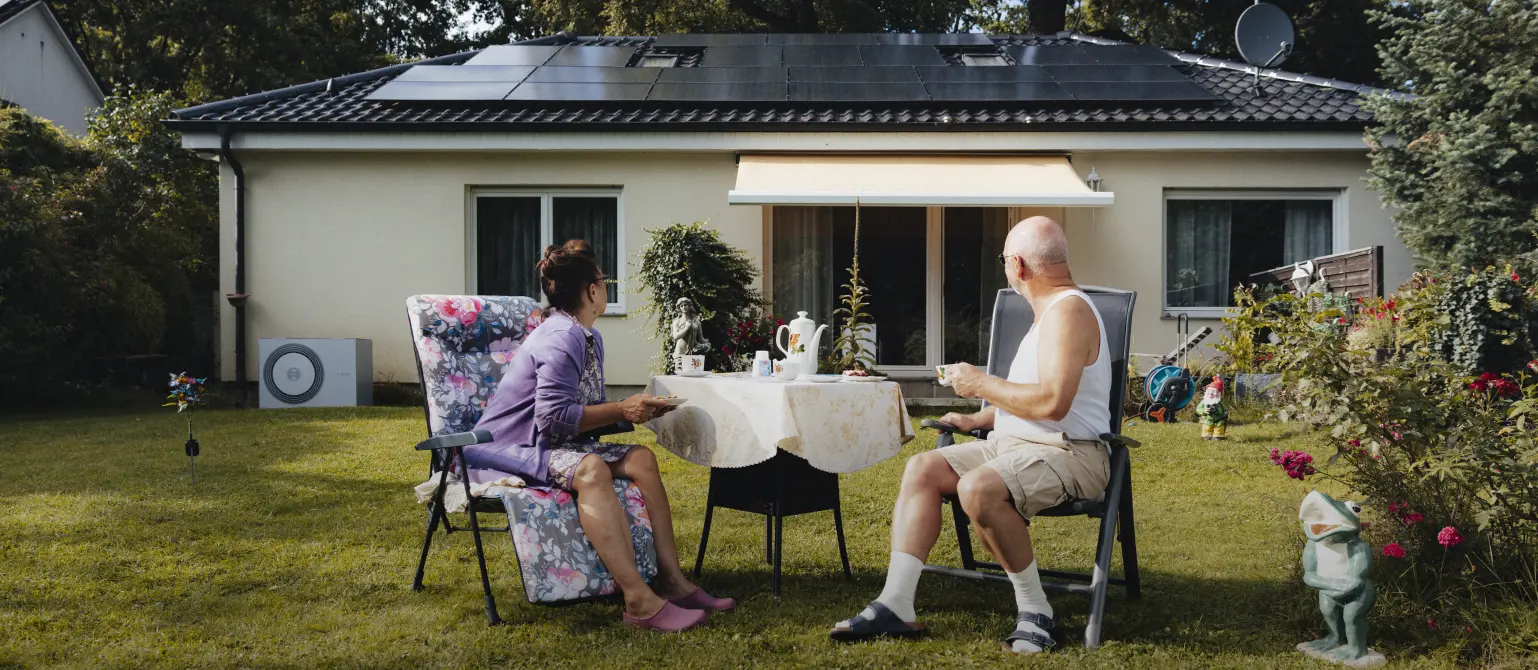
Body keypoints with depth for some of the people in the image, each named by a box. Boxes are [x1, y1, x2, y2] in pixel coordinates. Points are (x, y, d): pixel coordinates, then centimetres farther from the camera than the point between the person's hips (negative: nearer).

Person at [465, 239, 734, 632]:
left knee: (641, 459, -4)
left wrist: (630, 409, -2)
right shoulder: (562, 337, -19)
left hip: (546, 444, 10)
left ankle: (671, 579, -9)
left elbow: (586, 409, 14)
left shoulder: (590, 337, 13)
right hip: (508, 447, -10)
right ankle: (638, 600, -40)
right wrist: (621, 411, -19)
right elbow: (552, 417, -25)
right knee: (590, 469, -35)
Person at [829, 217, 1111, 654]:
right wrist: (977, 419, 20)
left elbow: (1051, 402, -26)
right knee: (922, 468, -4)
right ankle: (896, 605, -11)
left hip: (1069, 453, -10)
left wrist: (980, 384, -15)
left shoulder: (1068, 311, -14)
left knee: (977, 488, -35)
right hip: (1014, 443, 10)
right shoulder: (1050, 310, 20)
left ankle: (1035, 610, -16)